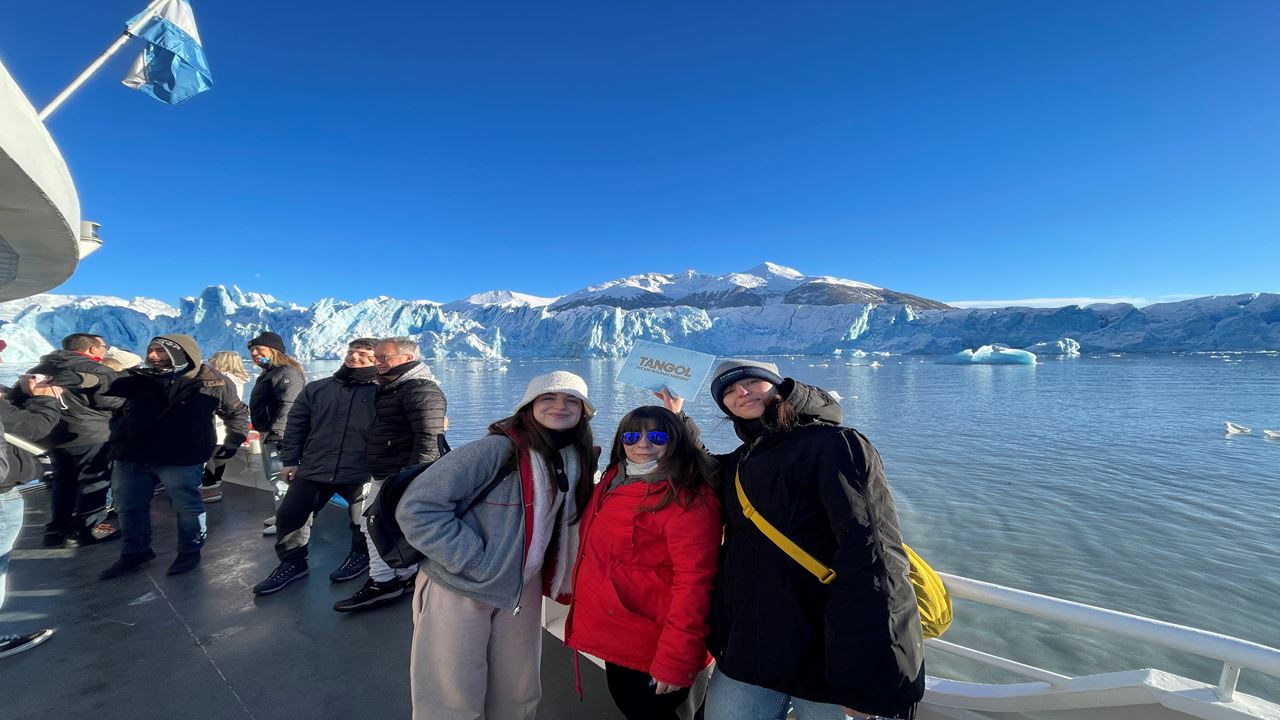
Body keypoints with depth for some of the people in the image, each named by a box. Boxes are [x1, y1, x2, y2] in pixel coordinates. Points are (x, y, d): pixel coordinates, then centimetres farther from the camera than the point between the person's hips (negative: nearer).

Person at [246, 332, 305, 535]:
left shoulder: (287, 372, -17)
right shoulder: (269, 373, 19)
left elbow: (288, 405, -27)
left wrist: (277, 431, -33)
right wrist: (267, 431, 25)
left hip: (280, 435, -12)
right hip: (268, 433, 12)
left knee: (279, 476, -9)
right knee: (271, 476, 19)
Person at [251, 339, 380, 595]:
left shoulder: (380, 393, -5)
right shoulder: (316, 389, 9)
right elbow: (296, 425, 12)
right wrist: (290, 460, 6)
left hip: (360, 473, -4)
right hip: (313, 470, 4)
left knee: (362, 520, 10)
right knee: (290, 516, 10)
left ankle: (361, 555, 38)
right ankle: (292, 563, 33)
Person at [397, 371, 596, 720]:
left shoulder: (578, 460, -3)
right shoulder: (496, 449, -24)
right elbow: (416, 508, -25)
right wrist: (475, 563, -23)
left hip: (522, 590, 6)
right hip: (458, 588, -5)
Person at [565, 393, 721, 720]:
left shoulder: (687, 498, -22)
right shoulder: (614, 480, 3)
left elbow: (693, 583, -24)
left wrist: (675, 659, -23)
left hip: (652, 648, -8)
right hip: (615, 636, 8)